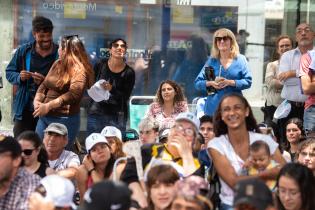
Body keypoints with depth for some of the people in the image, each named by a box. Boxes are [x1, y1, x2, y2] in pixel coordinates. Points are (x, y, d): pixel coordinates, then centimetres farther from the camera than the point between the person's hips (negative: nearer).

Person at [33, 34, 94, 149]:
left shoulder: (79, 71, -11)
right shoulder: (57, 64, 13)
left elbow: (73, 94, -23)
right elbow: (44, 85, 14)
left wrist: (49, 106, -27)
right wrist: (37, 101, -5)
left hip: (65, 120, -7)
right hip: (45, 117, 7)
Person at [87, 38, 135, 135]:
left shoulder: (129, 72, -3)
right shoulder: (100, 65, 0)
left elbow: (125, 97, -5)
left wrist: (111, 89, -21)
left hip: (116, 116, -1)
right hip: (96, 113, 1)